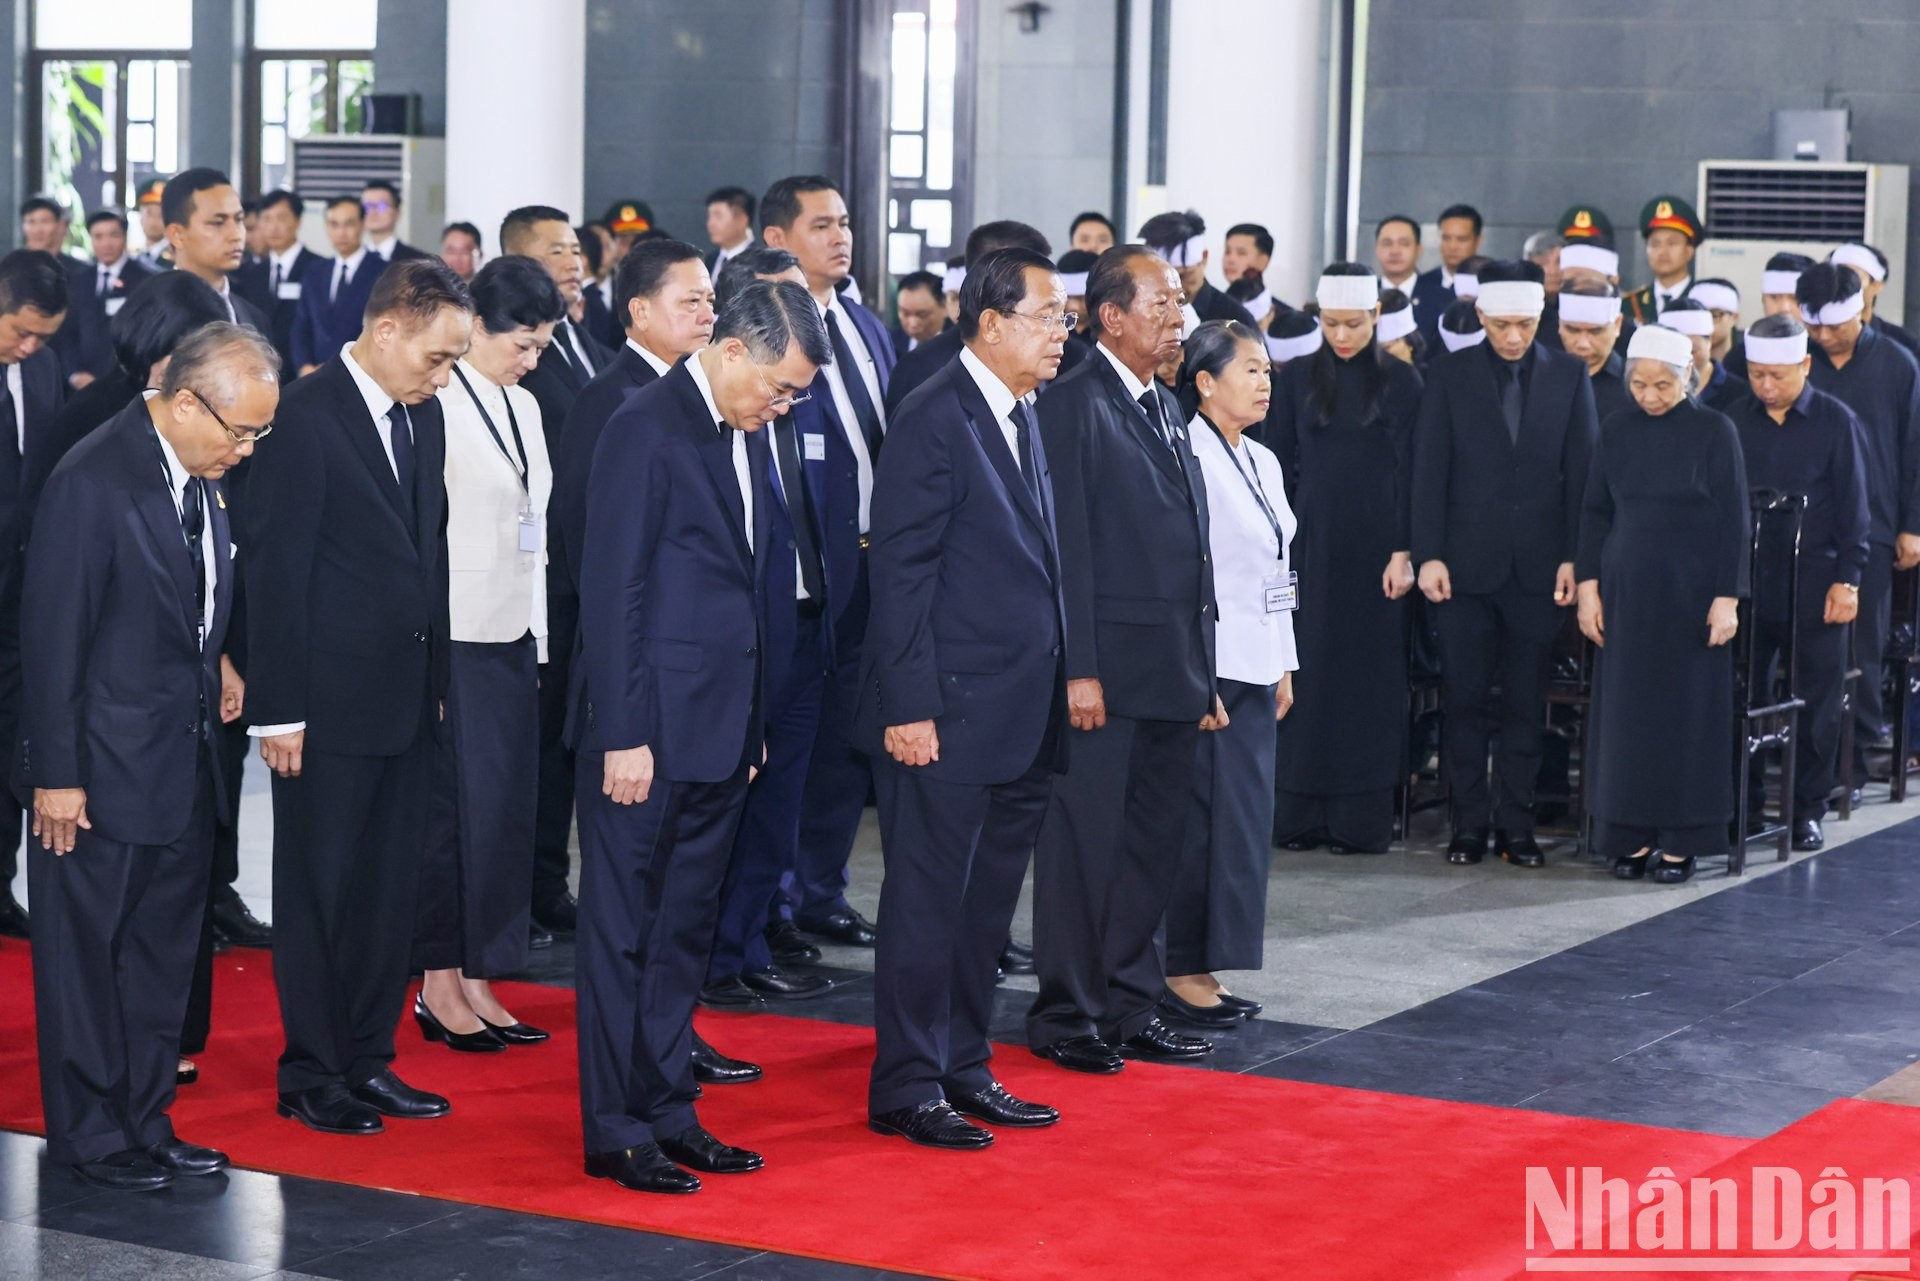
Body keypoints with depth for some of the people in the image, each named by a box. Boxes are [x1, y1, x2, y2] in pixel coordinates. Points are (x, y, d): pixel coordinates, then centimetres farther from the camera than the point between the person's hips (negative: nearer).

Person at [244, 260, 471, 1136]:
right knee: (318, 890, 3)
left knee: (389, 889, 11)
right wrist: (279, 710, -15)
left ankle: (368, 1062, 21)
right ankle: (311, 1075, 13)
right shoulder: (305, 416, -13)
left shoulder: (424, 416, 10)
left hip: (407, 698, 7)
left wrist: (437, 679, 11)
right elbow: (275, 569, -14)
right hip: (329, 701, -7)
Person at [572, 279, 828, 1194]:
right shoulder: (647, 429, -13)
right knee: (624, 935, 2)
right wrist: (624, 735, -18)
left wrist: (751, 727, 13)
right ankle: (616, 1132, 9)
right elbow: (613, 591, -16)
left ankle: (667, 1113, 24)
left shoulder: (745, 436, 12)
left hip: (717, 734, 8)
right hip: (649, 731, -8)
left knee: (684, 933, 15)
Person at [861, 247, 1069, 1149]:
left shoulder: (1021, 419, 15)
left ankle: (962, 1069, 25)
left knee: (986, 905, 15)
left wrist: (1053, 691, 14)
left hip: (1019, 719, 9)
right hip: (947, 717, -9)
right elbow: (901, 572, -15)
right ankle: (905, 1089, 7)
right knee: (928, 904, -1)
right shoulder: (935, 418, -13)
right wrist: (910, 707, -19)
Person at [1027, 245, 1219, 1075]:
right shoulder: (1074, 405, -9)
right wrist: (1077, 671, -19)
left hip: (1173, 674, 8)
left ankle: (1129, 1007, 22)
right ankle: (1067, 1017, 8)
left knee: (1153, 843, 13)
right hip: (1107, 670, -8)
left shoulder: (1168, 411, 17)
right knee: (1085, 844, -1)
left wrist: (1204, 675, 16)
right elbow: (1066, 548, -14)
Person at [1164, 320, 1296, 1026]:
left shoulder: (1262, 462, 15)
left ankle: (1205, 967, 16)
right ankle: (1179, 973, 4)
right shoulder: (1187, 457, -12)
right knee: (1201, 816, -4)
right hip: (1206, 667, -9)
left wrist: (1284, 665, 17)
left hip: (1255, 668, 9)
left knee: (1245, 815, 9)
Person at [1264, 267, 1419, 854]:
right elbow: (1277, 464, 6)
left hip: (1374, 547, -1)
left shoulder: (1401, 382, 1)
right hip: (1311, 544, 1)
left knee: (1368, 674, 1)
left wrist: (1403, 551, -9)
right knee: (1307, 673, 0)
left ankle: (1361, 817, 5)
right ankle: (1299, 812, 5)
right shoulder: (1296, 379, 5)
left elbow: (1409, 471, -2)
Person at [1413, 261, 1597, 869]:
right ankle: (1469, 820, 12)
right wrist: (1428, 554, -6)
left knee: (1526, 700, 6)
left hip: (1538, 564, 0)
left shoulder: (1569, 375, 3)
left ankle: (1516, 821, 13)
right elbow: (1429, 470, 0)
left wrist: (1573, 556, -3)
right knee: (1464, 697, 4)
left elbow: (1581, 471, 3)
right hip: (1466, 562, 0)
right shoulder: (1450, 374, 1)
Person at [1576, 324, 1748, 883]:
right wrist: (1589, 587, 1)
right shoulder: (1616, 432, 4)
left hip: (1691, 595, -3)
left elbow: (1734, 519, -5)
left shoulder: (1713, 431, -5)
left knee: (1688, 712, 1)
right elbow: (1595, 513, 8)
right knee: (1627, 711, 3)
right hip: (1626, 594, 3)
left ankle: (1682, 838, 7)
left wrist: (1727, 598, -9)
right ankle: (1632, 834, 10)